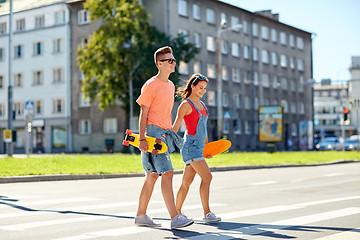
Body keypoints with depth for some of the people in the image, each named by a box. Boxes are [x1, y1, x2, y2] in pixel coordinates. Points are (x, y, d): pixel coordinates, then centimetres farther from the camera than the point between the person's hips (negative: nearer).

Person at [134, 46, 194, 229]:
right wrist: (142, 138, -17)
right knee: (167, 173, -15)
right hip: (153, 133, -9)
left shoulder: (170, 85, 16)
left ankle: (140, 215, 21)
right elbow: (143, 113, -11)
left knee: (152, 176, 12)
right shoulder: (150, 85, -9)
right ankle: (175, 218, -16)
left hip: (165, 134, 9)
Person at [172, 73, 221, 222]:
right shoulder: (186, 105, -6)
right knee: (207, 176, -15)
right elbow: (175, 127, -8)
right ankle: (207, 213, -11)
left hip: (199, 146, 8)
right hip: (190, 144, -8)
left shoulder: (201, 105, 18)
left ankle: (177, 212, 18)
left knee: (187, 181, 9)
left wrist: (207, 146, 28)